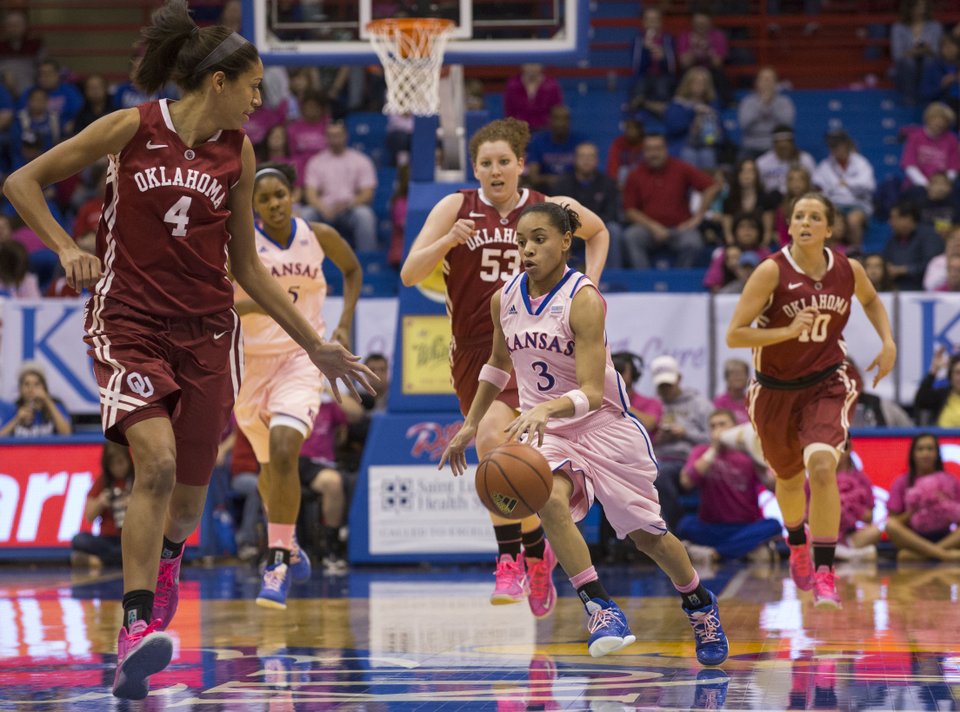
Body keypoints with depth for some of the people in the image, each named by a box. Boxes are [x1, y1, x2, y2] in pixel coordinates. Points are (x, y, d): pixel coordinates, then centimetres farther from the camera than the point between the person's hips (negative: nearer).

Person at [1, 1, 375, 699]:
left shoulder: (237, 153, 6)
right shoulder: (132, 129, -5)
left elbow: (248, 265, 15)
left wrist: (315, 342, 14)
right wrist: (67, 248, -13)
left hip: (207, 331, 4)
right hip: (130, 321, -4)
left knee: (189, 491, 7)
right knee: (157, 462, -24)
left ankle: (165, 559, 43)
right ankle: (136, 627, -22)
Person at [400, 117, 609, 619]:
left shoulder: (551, 209, 2)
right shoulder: (456, 208, 0)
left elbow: (598, 232, 25)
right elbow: (409, 274, -6)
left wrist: (589, 284, 10)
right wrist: (447, 241, -23)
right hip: (474, 349, 3)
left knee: (492, 437, -24)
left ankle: (511, 558, -15)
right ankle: (537, 553, 26)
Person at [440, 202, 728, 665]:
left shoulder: (583, 300, -21)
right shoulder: (505, 300, -3)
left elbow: (591, 393, -28)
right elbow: (499, 362, 18)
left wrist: (546, 409, -46)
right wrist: (470, 425, 17)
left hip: (603, 424, -3)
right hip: (543, 427, 4)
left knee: (646, 532, 7)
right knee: (550, 499, -31)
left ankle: (699, 605, 35)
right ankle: (600, 608, -26)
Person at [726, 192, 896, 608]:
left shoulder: (848, 271, -7)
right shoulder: (772, 271, -18)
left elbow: (871, 300, 19)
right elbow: (733, 336, -20)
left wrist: (888, 343, 4)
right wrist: (787, 331, -32)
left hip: (826, 386, 0)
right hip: (776, 391, 0)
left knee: (822, 468, -25)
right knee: (790, 480, 19)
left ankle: (824, 574, -20)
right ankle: (797, 543, 53)